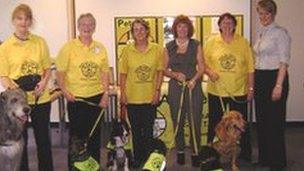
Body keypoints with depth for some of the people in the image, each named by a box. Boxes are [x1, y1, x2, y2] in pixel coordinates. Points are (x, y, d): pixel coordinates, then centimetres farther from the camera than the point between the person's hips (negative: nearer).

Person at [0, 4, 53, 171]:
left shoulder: (40, 42, 3)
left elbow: (47, 68, 8)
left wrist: (44, 82, -12)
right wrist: (14, 88, -21)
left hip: (41, 97, 2)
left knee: (43, 138, 12)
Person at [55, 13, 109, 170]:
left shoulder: (100, 48, 5)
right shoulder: (68, 47, -4)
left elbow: (104, 73, 7)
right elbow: (60, 72, -4)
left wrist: (106, 94, -1)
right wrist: (64, 91, -15)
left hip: (96, 97, 3)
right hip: (76, 98, -3)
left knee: (95, 134, 11)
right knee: (77, 134, 6)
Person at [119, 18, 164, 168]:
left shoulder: (157, 49, -3)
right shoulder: (127, 50, -2)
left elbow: (160, 71, 1)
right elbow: (123, 73, 1)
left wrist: (157, 91, -6)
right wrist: (122, 93, -3)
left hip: (150, 97, 0)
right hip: (132, 97, 0)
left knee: (148, 130, 9)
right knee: (136, 130, 10)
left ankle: (147, 159, 23)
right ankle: (137, 159, 23)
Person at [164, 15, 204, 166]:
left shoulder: (196, 45, 5)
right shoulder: (169, 47, 6)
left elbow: (201, 67, 3)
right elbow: (164, 70, 7)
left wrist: (194, 80, -14)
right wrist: (176, 74, -11)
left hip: (194, 87, -1)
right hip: (175, 88, 1)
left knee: (195, 122, -3)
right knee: (178, 122, 5)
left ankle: (195, 153, 8)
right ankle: (180, 151, 19)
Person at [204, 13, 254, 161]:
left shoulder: (243, 42, 3)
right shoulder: (211, 42, 2)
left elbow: (250, 67, 3)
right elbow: (203, 63, 4)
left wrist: (250, 88, 0)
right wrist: (210, 72, -16)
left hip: (239, 91, 0)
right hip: (216, 91, 0)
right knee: (214, 123, 8)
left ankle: (245, 154, 22)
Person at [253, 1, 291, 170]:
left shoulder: (280, 32, -9)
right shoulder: (260, 33, 13)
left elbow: (284, 61, -13)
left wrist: (279, 86, -19)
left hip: (274, 78, -7)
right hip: (260, 79, 8)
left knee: (275, 121, -3)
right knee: (261, 119, 12)